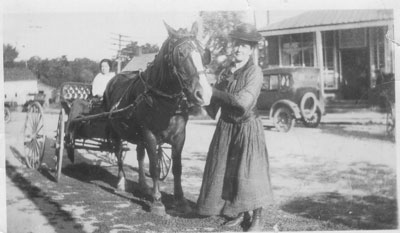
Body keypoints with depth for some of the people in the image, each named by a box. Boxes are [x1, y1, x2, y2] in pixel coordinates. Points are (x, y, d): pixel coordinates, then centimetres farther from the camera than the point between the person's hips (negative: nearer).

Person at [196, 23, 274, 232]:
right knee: (227, 171, 10)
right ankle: (239, 213, 25)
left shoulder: (255, 72, -11)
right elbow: (216, 96, 14)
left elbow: (243, 101, -22)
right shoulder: (228, 72, 8)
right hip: (226, 126, 7)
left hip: (247, 126, -7)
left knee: (250, 171, -2)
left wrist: (216, 93, -16)